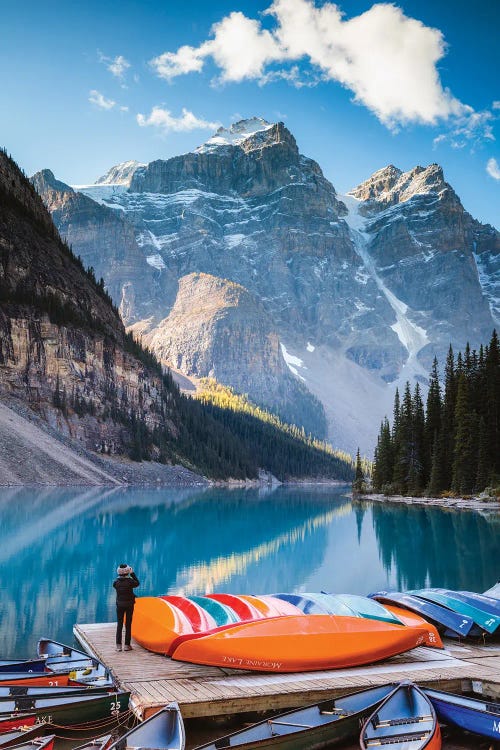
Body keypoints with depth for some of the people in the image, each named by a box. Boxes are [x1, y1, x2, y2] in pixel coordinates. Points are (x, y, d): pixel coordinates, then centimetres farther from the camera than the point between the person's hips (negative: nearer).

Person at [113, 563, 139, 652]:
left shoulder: (116, 582, -9)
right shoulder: (130, 581, -15)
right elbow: (137, 583, 3)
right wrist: (132, 574, 5)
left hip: (119, 605, 2)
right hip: (129, 605, -2)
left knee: (119, 624, 9)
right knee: (128, 625, 6)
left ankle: (118, 645, 8)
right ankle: (127, 645, 7)